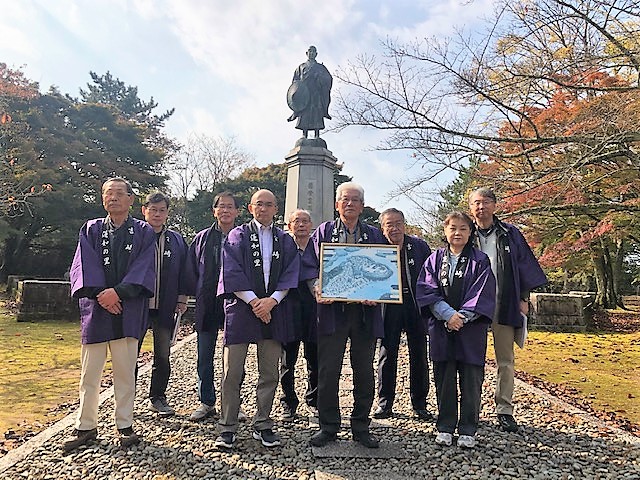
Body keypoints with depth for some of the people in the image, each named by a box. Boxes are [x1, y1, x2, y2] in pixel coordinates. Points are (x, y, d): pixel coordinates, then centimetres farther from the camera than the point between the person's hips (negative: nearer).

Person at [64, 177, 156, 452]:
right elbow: (84, 265, 0)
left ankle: (125, 426, 18)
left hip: (129, 311, -1)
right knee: (89, 372, 7)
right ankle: (86, 427, 22)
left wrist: (117, 291, -16)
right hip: (95, 308, 2)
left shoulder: (143, 232, 5)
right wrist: (101, 294, -14)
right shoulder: (91, 230, 10)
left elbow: (144, 268, -5)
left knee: (126, 371, 4)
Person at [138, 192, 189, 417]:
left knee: (163, 356, 10)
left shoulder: (176, 240, 8)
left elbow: (183, 272, 9)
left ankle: (157, 398, 24)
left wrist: (182, 299, 2)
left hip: (165, 307, 2)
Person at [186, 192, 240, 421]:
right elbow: (191, 270, 12)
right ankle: (206, 402, 24)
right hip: (207, 305, 2)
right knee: (204, 357, 9)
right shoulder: (202, 238, 6)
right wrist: (198, 293, 7)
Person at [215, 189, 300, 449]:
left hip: (274, 309, 3)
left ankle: (263, 426, 22)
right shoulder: (237, 235, 5)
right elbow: (231, 272, -5)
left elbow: (290, 274, 4)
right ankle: (227, 428, 13)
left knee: (269, 373, 8)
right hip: (241, 308, -2)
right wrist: (254, 302, -13)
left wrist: (272, 300, -11)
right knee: (232, 373, -1)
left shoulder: (285, 240, 12)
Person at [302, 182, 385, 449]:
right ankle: (328, 427, 17)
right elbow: (309, 265, 4)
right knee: (328, 371, 1)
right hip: (332, 309, -1)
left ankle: (361, 427, 24)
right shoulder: (324, 232, 10)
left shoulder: (374, 236, 13)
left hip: (365, 310, 2)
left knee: (364, 372, 8)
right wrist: (318, 288, -14)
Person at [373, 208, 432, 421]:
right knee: (387, 355, 5)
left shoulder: (419, 246, 2)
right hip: (389, 305, -1)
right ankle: (385, 403, 18)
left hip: (416, 303, 1)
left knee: (419, 356, 8)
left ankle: (420, 404, 22)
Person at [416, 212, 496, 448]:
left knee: (471, 380, 4)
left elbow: (483, 293, -5)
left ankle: (467, 430, 18)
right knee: (444, 379, 8)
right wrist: (448, 314, -14)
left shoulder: (480, 260, 4)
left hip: (472, 329, -1)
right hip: (441, 327, 1)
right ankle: (445, 427, 21)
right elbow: (427, 289, -2)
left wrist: (462, 317, -14)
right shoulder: (435, 259, 7)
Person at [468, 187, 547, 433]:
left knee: (505, 361, 5)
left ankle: (504, 410, 16)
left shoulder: (510, 234, 7)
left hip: (505, 306, 1)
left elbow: (525, 265, 10)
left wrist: (524, 298, 4)